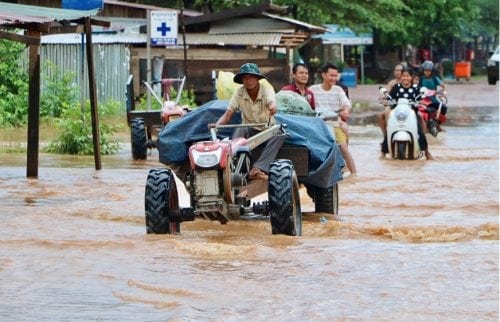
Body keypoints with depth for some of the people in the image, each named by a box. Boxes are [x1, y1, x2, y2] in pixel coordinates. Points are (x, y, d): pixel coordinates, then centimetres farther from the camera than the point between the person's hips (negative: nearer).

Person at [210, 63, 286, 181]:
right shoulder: (239, 93, -6)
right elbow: (228, 114, -11)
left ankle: (258, 169, -45)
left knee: (280, 133, -33)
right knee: (239, 131, -32)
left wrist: (272, 107, -62)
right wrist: (217, 124, -33)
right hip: (250, 130, 1)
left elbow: (272, 103, -35)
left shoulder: (267, 90, -12)